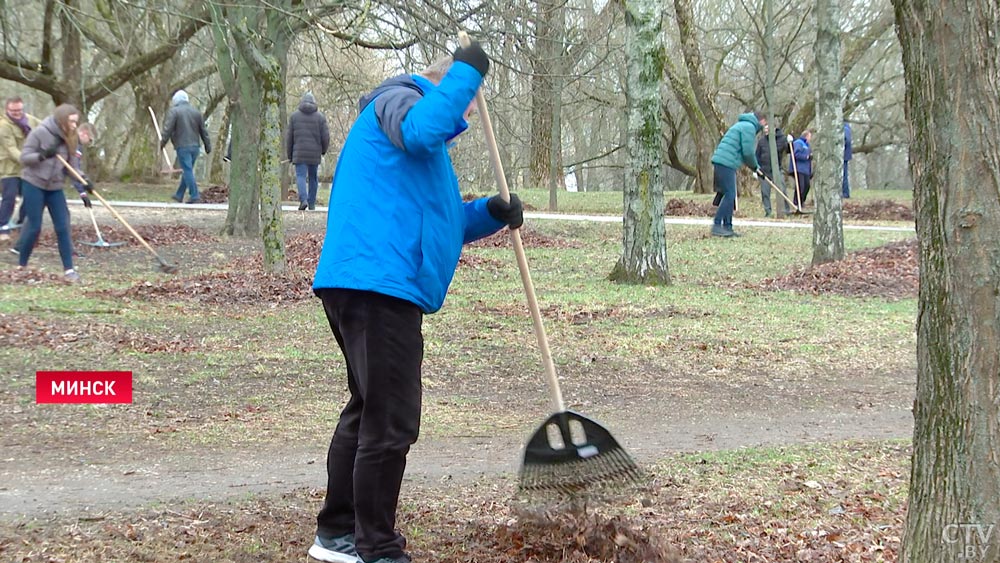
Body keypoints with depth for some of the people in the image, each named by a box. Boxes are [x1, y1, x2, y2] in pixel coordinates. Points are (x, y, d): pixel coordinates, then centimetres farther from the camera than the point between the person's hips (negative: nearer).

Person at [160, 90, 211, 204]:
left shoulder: (174, 111, -4)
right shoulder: (196, 112, 13)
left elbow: (167, 129, -10)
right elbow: (203, 131, 14)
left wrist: (162, 143, 0)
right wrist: (208, 146, 19)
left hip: (183, 146, -6)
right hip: (195, 146, 6)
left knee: (187, 171, -5)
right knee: (187, 171, 13)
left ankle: (195, 196, -11)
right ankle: (179, 195, 21)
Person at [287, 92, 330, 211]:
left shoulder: (294, 116, 4)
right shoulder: (320, 117, 2)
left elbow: (289, 137, 4)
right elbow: (325, 137, -1)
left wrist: (290, 155, 12)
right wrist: (323, 150, 18)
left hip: (299, 153, -1)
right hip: (315, 154, 1)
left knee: (300, 176, -3)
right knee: (313, 177, 12)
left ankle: (303, 199, -25)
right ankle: (312, 204, 16)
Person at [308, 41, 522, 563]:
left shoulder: (424, 154, 29)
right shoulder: (399, 99, -1)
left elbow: (441, 221, 27)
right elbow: (423, 130, -25)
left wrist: (491, 213, 9)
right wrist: (466, 71, -14)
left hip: (365, 286, 11)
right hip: (379, 284, -11)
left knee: (367, 412, 20)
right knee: (391, 423, -8)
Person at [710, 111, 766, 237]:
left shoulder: (743, 125, 26)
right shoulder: (749, 127, -6)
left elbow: (746, 152, 28)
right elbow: (748, 152, -11)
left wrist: (756, 167, 24)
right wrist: (755, 167, 5)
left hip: (721, 162, 10)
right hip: (726, 163, -10)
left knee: (730, 196, 11)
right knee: (729, 195, -12)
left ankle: (727, 227, 13)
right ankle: (716, 226, -15)